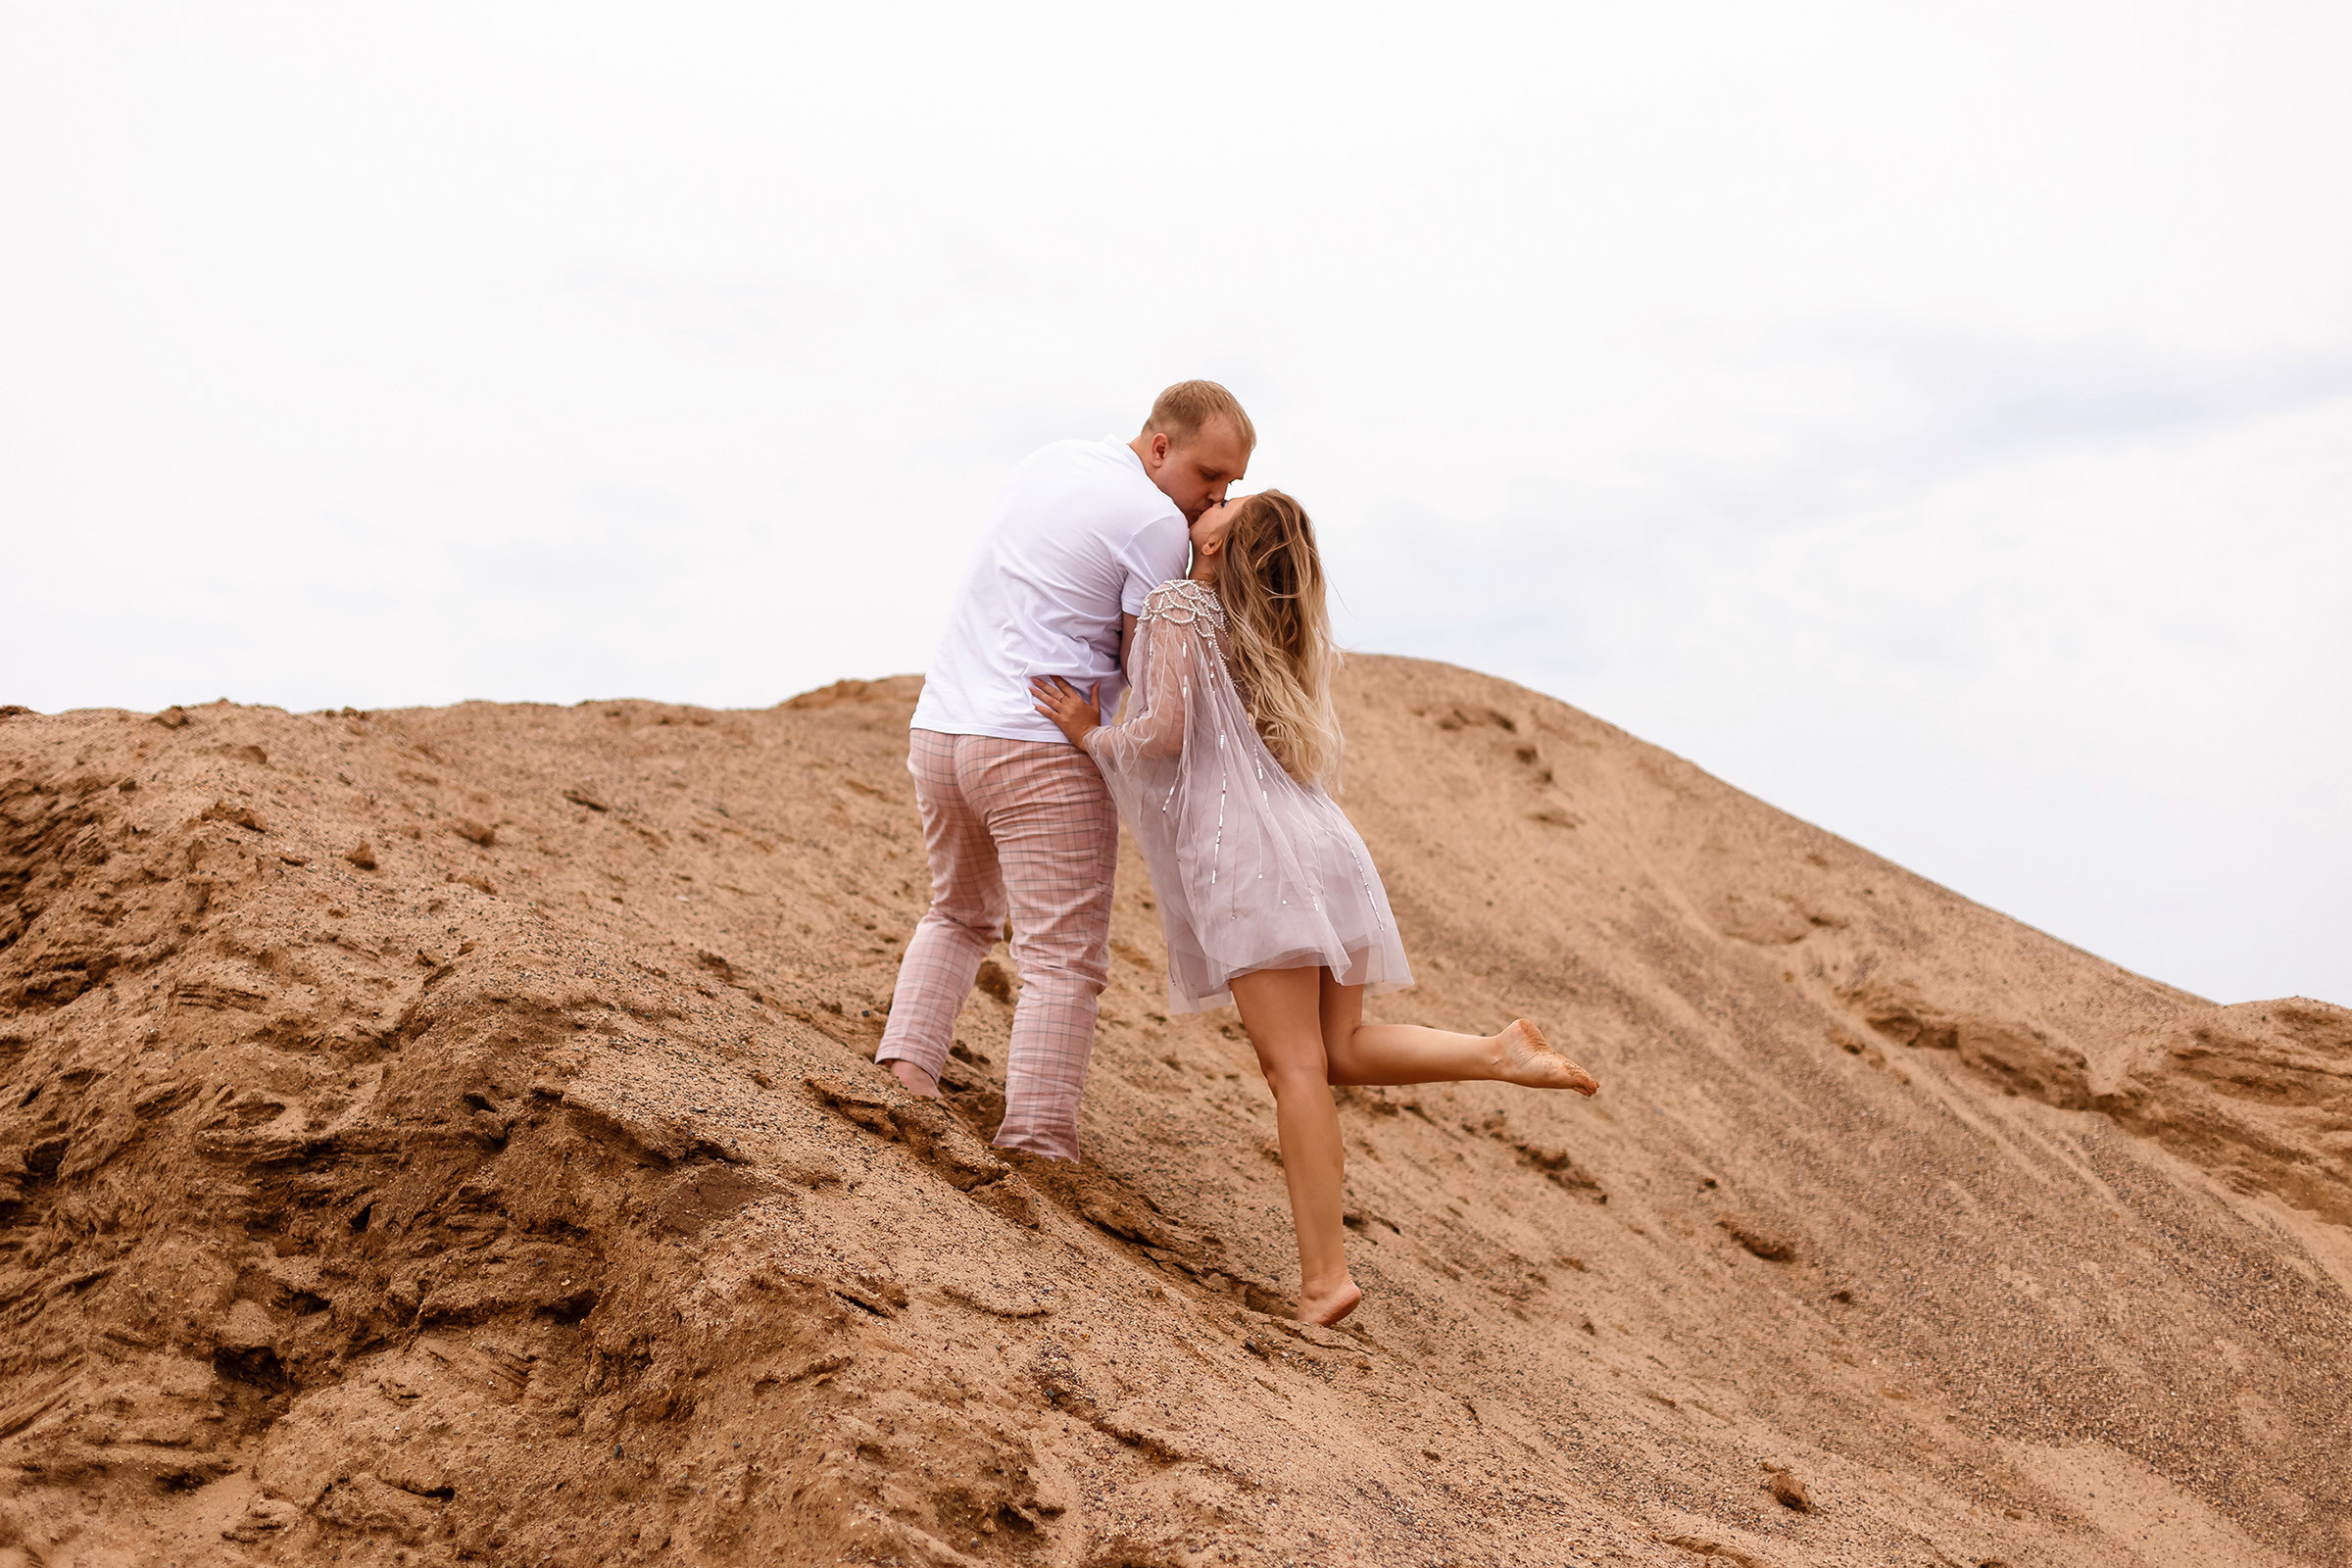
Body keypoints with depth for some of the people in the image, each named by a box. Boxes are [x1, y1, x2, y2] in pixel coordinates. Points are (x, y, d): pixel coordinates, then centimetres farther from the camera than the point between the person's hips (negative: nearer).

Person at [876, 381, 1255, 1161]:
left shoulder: (1051, 461, 15)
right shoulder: (1157, 524, -9)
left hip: (938, 730, 8)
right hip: (1040, 752, -8)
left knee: (960, 914, 27)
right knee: (1064, 958, -4)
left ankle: (905, 1065, 12)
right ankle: (1035, 1147, -10)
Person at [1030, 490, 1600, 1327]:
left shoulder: (1178, 606, 2)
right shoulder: (1272, 635, 26)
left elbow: (1166, 730, -9)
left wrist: (1091, 734, 7)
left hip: (1250, 853, -8)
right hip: (1322, 847, 8)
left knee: (1295, 1063, -10)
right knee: (1342, 1048, 11)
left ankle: (1324, 1273, -11)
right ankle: (1499, 1051, -8)